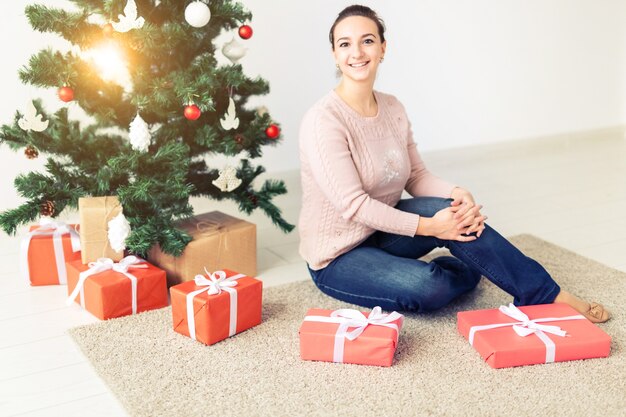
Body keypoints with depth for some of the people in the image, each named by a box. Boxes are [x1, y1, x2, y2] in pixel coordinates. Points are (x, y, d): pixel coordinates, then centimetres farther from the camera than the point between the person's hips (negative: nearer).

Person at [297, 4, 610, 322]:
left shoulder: (392, 109, 1)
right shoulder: (323, 121, -21)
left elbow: (416, 176, 5)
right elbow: (353, 204, -24)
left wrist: (457, 194, -17)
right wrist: (428, 227, -25)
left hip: (381, 233, 6)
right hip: (336, 258, -6)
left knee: (454, 211, -22)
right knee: (428, 288, -30)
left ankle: (546, 294, -7)